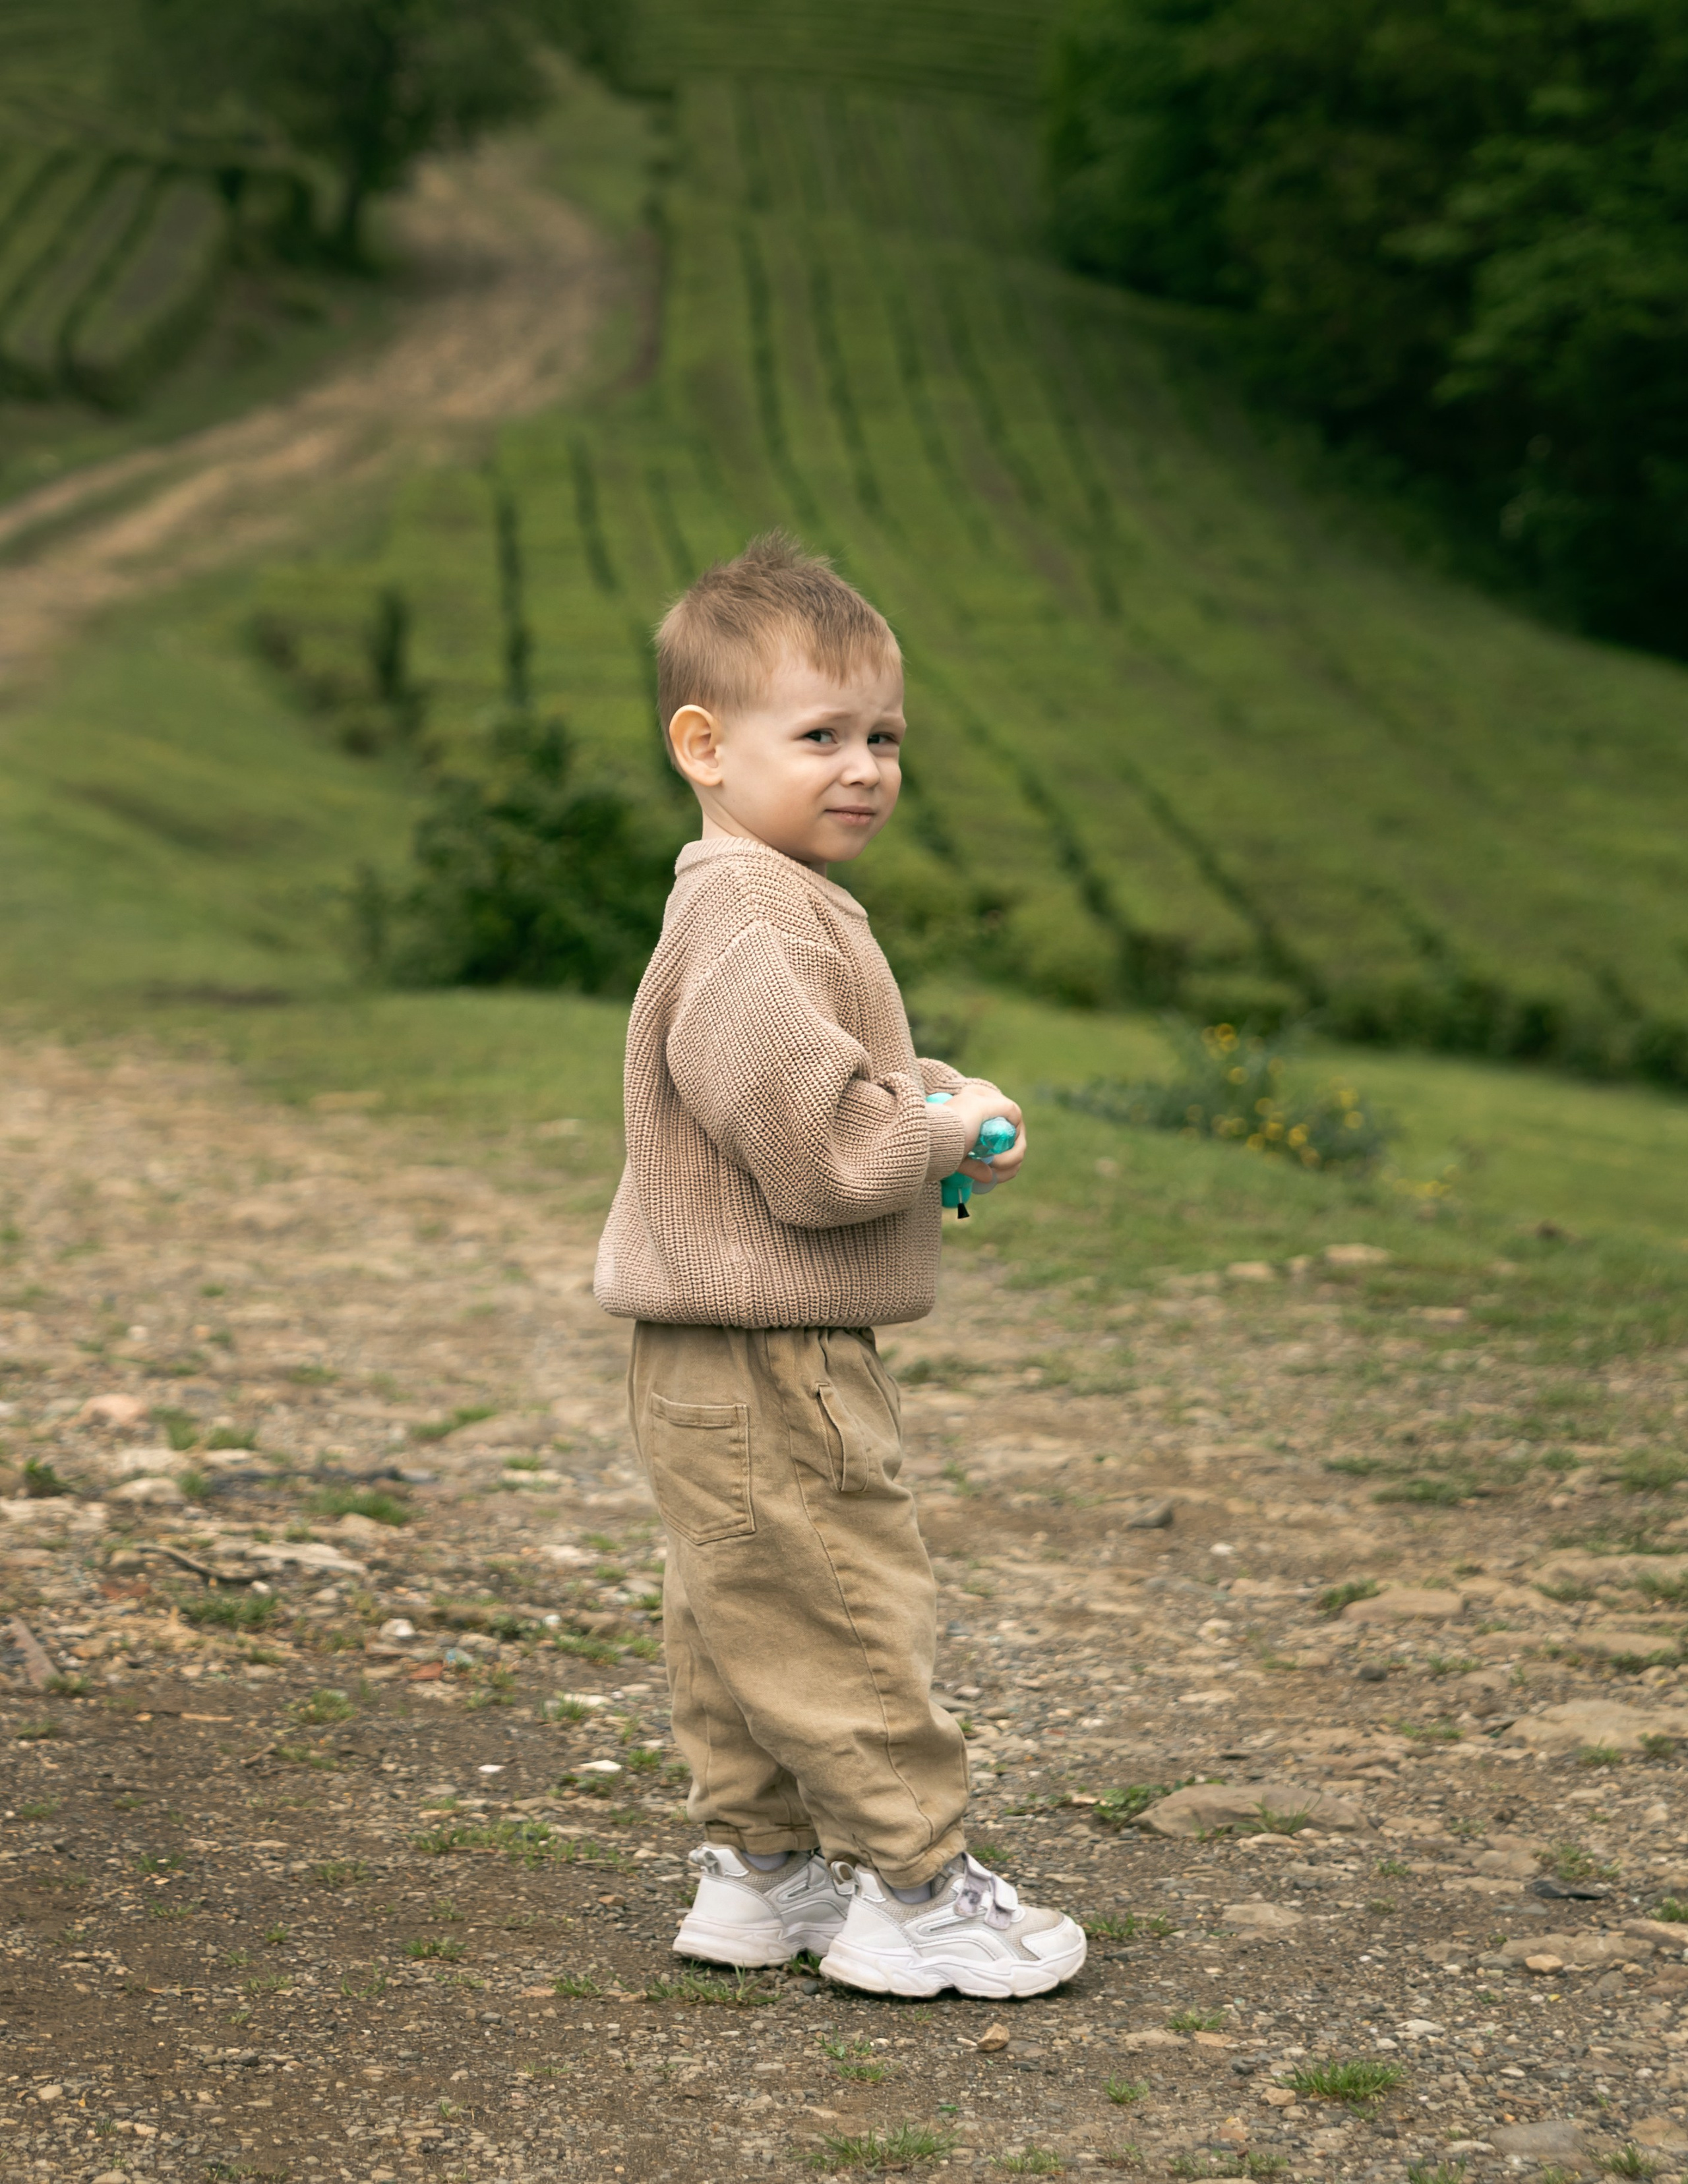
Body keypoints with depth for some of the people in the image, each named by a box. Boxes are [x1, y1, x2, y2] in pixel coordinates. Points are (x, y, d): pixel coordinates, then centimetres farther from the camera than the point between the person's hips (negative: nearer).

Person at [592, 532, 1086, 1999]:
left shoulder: (779, 908, 15)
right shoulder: (750, 924, -20)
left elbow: (864, 1084, 29)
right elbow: (816, 1139, -27)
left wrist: (949, 1104, 10)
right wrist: (949, 1132, -11)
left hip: (724, 1366, 11)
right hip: (764, 1366, -11)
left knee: (743, 1628, 17)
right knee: (847, 1617, -2)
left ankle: (760, 1874, 27)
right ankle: (914, 1892, 7)